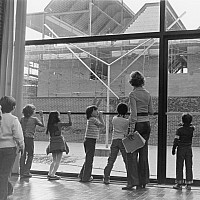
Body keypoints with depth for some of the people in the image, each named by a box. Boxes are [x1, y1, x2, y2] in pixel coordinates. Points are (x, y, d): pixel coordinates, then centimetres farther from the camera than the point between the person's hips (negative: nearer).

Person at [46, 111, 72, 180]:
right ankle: (52, 175, -1)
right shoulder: (59, 124, -9)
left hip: (52, 143, 6)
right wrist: (69, 115, 2)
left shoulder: (49, 125, 6)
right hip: (59, 142, -6)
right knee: (58, 161, 2)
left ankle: (49, 174, 17)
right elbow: (70, 124, -6)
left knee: (54, 160, 19)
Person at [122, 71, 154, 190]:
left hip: (138, 124, -6)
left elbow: (134, 113, -17)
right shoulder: (148, 94, 7)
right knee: (144, 153, 11)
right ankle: (143, 182, 17)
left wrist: (132, 130, -18)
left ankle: (133, 182, -2)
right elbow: (151, 112, 10)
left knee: (132, 153, -1)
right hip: (147, 124, 6)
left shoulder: (133, 94, -10)